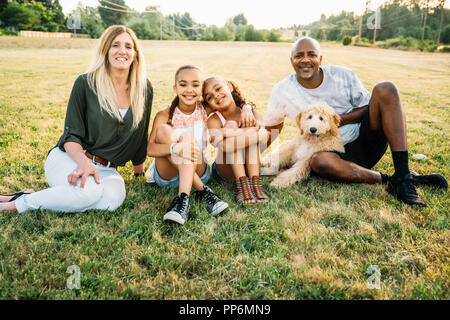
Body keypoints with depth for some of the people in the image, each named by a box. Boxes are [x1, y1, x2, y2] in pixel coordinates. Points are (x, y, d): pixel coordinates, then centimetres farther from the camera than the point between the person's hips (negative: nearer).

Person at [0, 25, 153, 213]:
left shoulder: (144, 88, 3)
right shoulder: (86, 84, -5)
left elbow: (140, 136, 13)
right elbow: (71, 135, -4)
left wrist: (139, 172, 18)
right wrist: (83, 162, -24)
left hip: (106, 169, 3)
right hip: (69, 158, -3)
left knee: (113, 199, -33)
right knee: (89, 191, -38)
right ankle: (22, 202, -12)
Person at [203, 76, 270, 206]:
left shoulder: (253, 114, -7)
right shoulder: (214, 120, -13)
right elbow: (221, 145, -32)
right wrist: (259, 135, -33)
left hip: (250, 167, 1)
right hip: (226, 171, -1)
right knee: (231, 124, -23)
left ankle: (255, 183, -29)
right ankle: (241, 184, -29)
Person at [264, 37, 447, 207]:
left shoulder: (342, 75, -1)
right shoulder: (283, 91, -3)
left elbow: (369, 107, 4)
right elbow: (272, 126, 8)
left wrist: (338, 120, -12)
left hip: (365, 142, 3)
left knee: (385, 89, -20)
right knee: (319, 161, -39)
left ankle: (402, 175, -28)